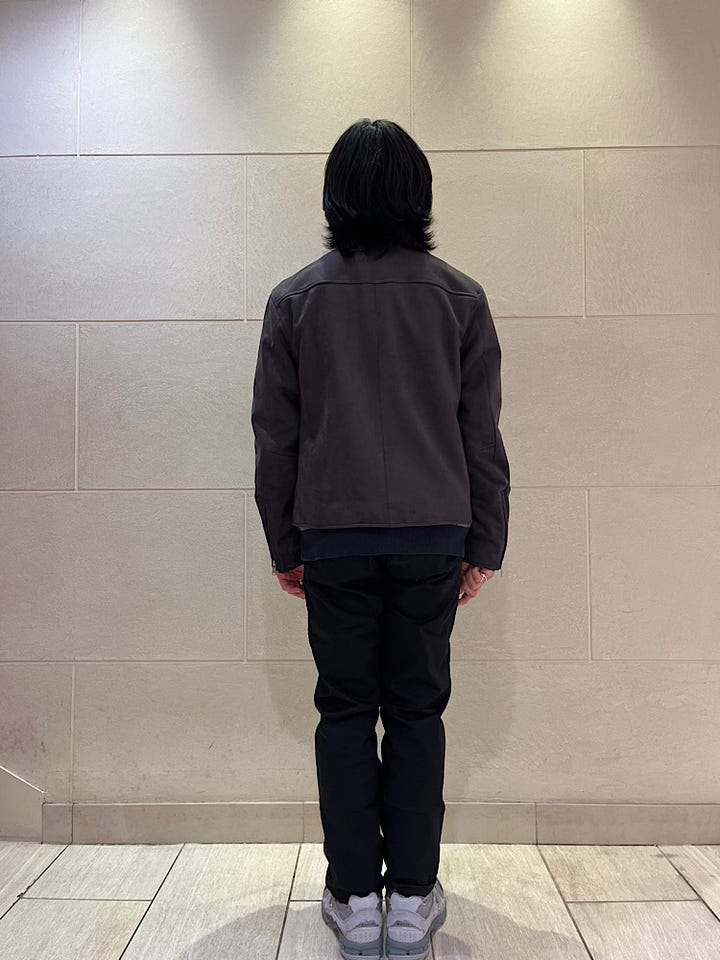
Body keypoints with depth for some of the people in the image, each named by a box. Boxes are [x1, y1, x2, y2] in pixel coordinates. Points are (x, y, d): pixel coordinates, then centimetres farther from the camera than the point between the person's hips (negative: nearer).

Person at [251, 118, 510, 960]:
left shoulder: (295, 298, 1)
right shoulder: (461, 297, 2)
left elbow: (274, 438, 2)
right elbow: (483, 436, 1)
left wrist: (285, 546, 9)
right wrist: (486, 543, 9)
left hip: (334, 539, 0)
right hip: (433, 535, 1)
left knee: (345, 710, 10)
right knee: (417, 710, 10)